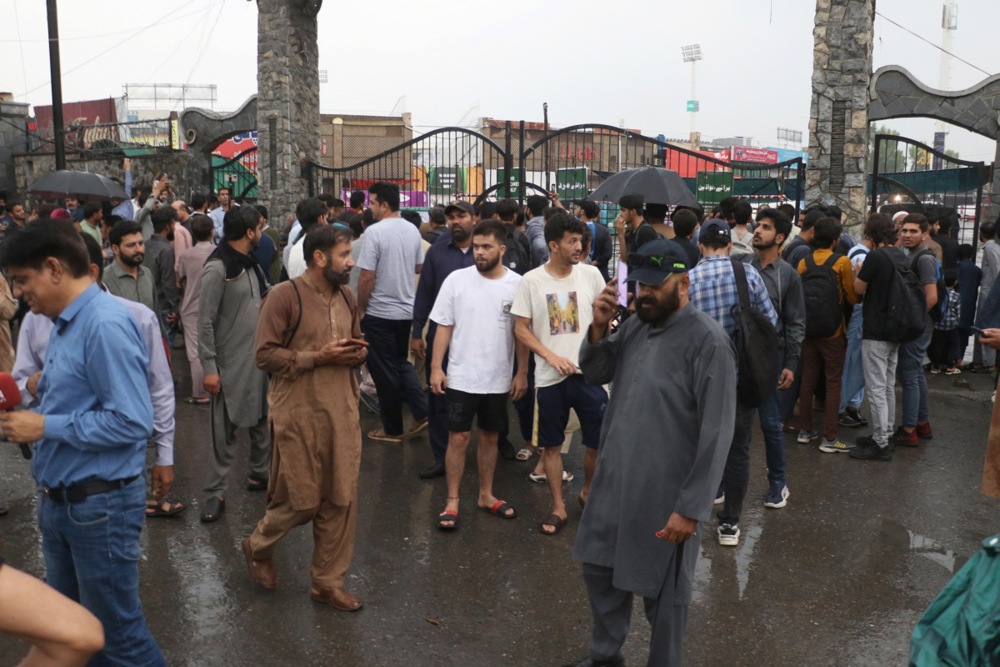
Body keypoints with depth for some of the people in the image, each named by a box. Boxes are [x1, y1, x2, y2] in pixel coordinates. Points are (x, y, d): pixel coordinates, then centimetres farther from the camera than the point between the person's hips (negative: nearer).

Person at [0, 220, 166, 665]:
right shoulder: (64, 323, 7)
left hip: (99, 504, -9)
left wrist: (46, 428, -19)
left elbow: (133, 422, -27)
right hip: (58, 501, 9)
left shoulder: (105, 325, -22)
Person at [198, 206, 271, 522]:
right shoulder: (217, 268, -15)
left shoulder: (251, 264, 10)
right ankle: (216, 491, 7)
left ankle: (260, 474, 30)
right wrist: (209, 368, -17)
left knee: (261, 419, 15)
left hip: (258, 357, 8)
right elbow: (206, 323, -15)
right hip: (231, 362, -8)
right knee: (225, 429, -2)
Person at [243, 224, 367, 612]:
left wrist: (357, 354, -1)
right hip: (299, 413, -6)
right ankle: (258, 547, 35)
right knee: (302, 500, 4)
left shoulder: (346, 297, 10)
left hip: (342, 411, 6)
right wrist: (317, 357, -19)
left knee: (341, 500, 8)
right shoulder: (285, 296, -11)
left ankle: (328, 581, 23)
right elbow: (265, 355, -14)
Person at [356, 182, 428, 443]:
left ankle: (392, 429, 15)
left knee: (385, 372, 5)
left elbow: (367, 277, -18)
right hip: (407, 309, 7)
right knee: (401, 362, 22)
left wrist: (360, 309, -6)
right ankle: (422, 411, 14)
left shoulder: (374, 231, -17)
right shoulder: (412, 230, 3)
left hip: (380, 313, -6)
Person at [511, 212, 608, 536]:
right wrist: (552, 357, -14)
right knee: (551, 445, 9)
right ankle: (558, 507, 24)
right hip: (550, 376, -1)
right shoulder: (532, 280, -6)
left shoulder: (590, 274, -2)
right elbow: (521, 328, -3)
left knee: (599, 442, 6)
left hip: (589, 373, 1)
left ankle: (588, 491, 33)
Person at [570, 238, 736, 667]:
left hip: (665, 495, -7)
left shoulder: (707, 341, -19)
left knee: (662, 591, 11)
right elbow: (595, 374, 12)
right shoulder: (636, 326, 4)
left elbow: (716, 432, -20)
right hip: (614, 480, 7)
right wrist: (598, 329, -7)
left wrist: (691, 507, -20)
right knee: (599, 567, 21)